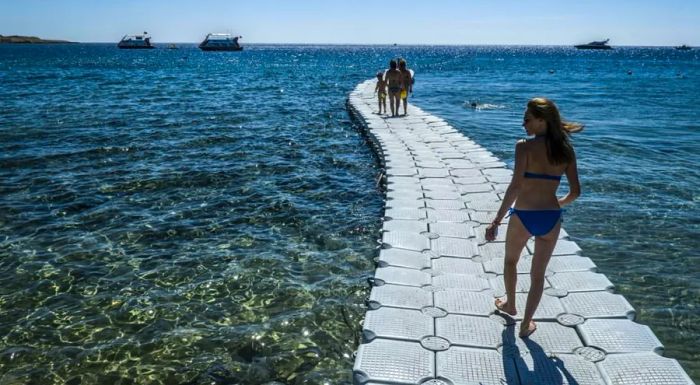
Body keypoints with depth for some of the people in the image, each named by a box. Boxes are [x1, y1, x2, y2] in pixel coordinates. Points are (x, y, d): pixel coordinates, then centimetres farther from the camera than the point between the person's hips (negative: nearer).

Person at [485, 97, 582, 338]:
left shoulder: (525, 147, -14)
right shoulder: (566, 150, 1)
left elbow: (515, 187, -22)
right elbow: (575, 192, 3)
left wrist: (497, 221, -19)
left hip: (523, 216, -3)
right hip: (551, 219, 3)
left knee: (510, 260, 27)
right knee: (538, 274, 18)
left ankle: (510, 305, 45)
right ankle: (526, 325, 26)